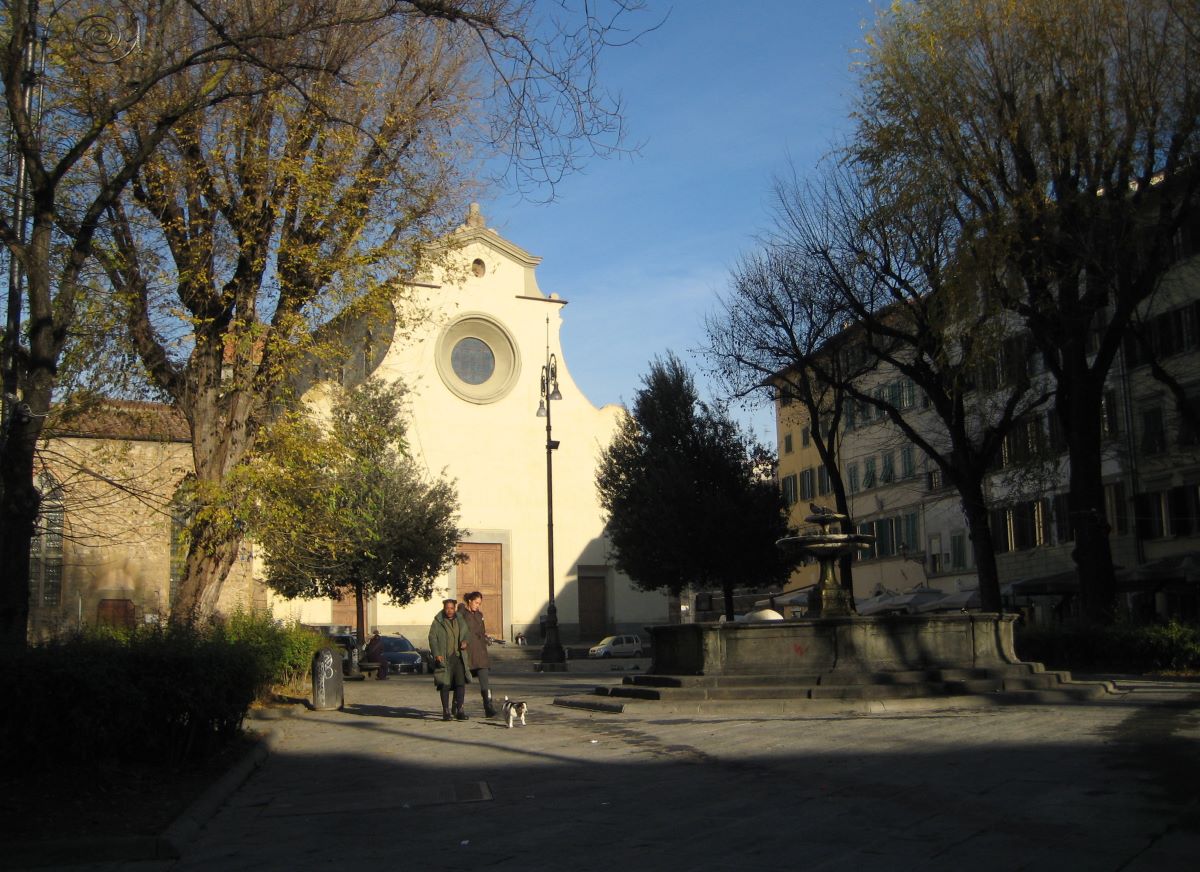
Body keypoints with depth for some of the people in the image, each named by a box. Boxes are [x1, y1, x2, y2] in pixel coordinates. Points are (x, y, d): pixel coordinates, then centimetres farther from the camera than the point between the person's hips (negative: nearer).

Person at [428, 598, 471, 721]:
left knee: (461, 683, -3)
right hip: (444, 658, -3)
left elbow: (466, 634, 23)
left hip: (459, 657, 3)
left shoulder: (460, 621, 13)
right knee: (445, 685, -3)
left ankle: (459, 710, 4)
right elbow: (432, 638, -3)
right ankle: (446, 711, 7)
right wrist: (436, 654, -14)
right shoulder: (437, 622, 1)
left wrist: (464, 642, 0)